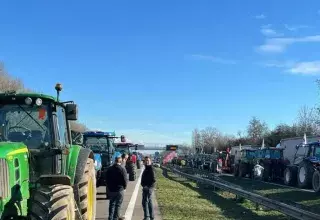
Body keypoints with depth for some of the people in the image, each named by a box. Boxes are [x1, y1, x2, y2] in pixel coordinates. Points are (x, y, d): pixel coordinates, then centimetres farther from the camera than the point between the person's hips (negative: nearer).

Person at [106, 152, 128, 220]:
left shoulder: (109, 169, -1)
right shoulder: (122, 169, -16)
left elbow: (107, 179, 5)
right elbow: (125, 180, -14)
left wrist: (109, 187, 15)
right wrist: (124, 187, 5)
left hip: (111, 190, 4)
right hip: (119, 190, -4)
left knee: (111, 204, 17)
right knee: (118, 205, 6)